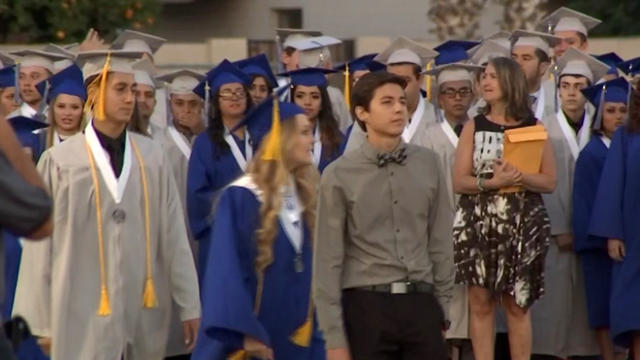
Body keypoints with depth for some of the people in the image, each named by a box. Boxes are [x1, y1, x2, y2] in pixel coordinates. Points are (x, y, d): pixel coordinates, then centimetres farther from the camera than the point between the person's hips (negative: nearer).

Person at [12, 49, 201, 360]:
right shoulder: (59, 161, -3)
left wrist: (189, 306, 6)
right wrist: (41, 323, 0)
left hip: (145, 317, 3)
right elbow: (41, 246, 0)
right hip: (84, 319, -3)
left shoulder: (152, 158, 4)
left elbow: (173, 235, 6)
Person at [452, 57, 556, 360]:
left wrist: (521, 177, -17)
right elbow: (459, 182, 0)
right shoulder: (473, 127, 8)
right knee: (480, 302, -1)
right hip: (477, 224, 1)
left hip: (522, 225, -1)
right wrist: (491, 182, -17)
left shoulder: (533, 128, 6)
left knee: (516, 304, 0)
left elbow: (549, 182, 1)